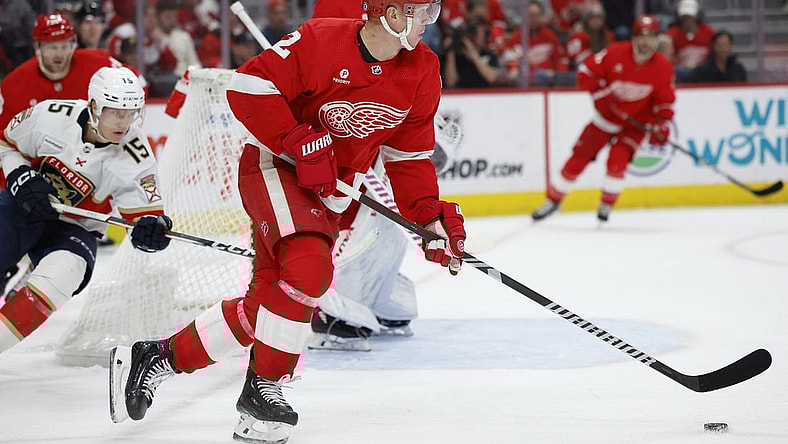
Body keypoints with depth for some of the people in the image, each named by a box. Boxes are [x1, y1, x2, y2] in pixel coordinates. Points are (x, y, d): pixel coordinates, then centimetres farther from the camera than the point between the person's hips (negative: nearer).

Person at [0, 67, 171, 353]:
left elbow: (145, 212, -14)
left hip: (74, 229, -1)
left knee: (59, 276, -31)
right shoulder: (52, 115, -16)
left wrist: (152, 228, -37)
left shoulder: (135, 157, -17)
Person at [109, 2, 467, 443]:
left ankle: (159, 356, 18)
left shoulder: (423, 71, -3)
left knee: (269, 300, 3)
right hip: (274, 165, -7)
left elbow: (411, 157, 6)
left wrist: (430, 215, -7)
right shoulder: (322, 40, -21)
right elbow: (248, 88, -22)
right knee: (310, 269, -28)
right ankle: (265, 386, -11)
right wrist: (301, 143, -27)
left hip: (329, 192, 7)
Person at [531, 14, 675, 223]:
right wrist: (600, 94, -16)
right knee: (578, 159, 1)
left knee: (617, 160, -22)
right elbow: (586, 72, -8)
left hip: (635, 123, -1)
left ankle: (606, 205, 0)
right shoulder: (616, 53, -17)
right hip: (606, 117, 1)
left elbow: (666, 101, -6)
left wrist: (662, 125, -20)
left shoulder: (663, 67, -14)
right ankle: (553, 200, 17)